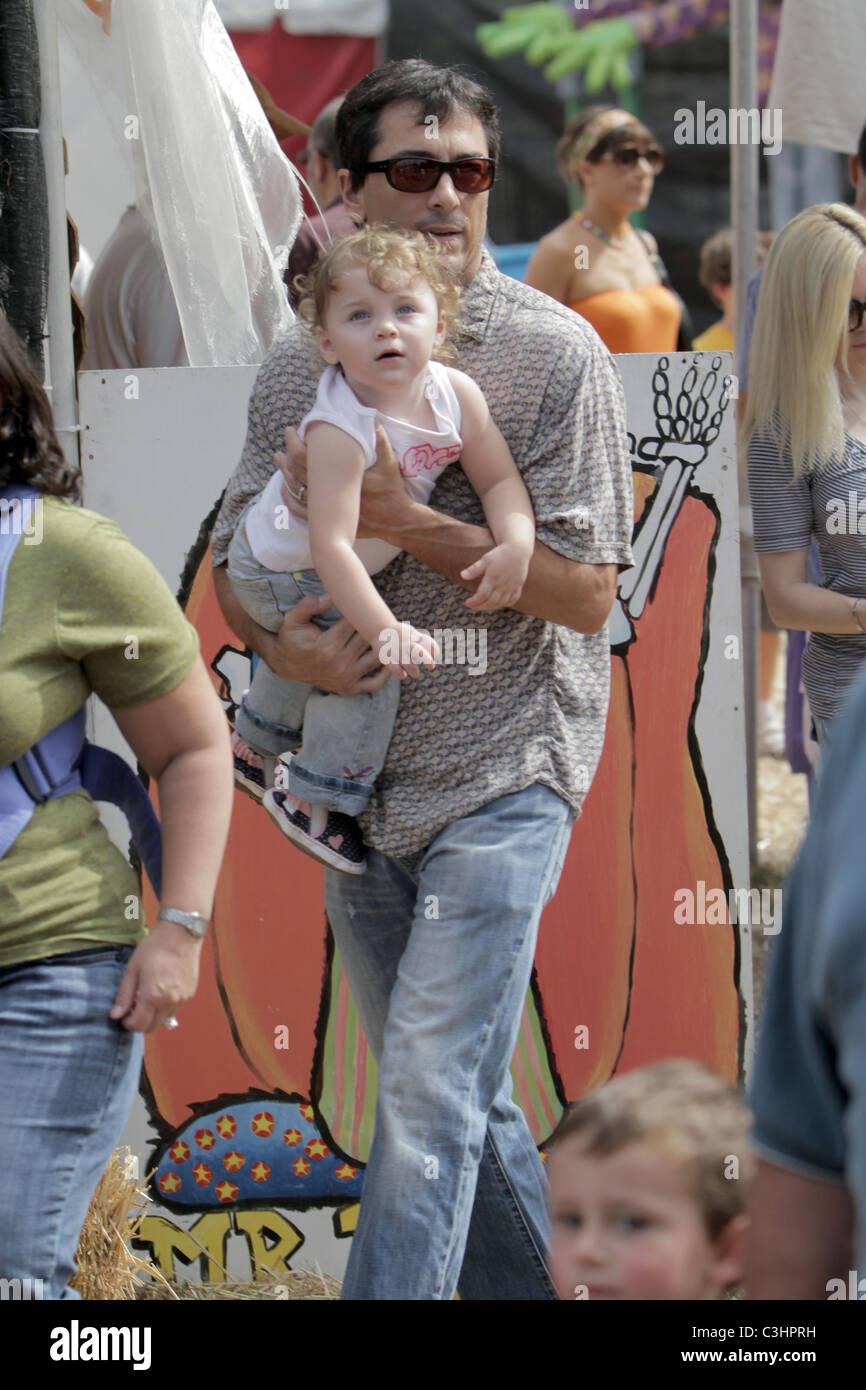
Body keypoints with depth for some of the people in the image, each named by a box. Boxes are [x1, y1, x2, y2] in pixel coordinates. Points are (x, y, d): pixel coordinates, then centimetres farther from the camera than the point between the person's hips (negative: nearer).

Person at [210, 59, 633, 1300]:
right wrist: (279, 642, -12)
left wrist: (406, 522, -21)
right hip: (359, 771, 6)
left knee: (429, 1091, -14)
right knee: (455, 1101, 16)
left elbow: (584, 592, -12)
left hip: (505, 771, -6)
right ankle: (535, 1289, 31)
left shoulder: (553, 353, -9)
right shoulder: (300, 362, 6)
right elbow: (235, 556, 11)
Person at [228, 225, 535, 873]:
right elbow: (330, 545, -46)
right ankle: (317, 804, 2)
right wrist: (384, 630, -52)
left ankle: (252, 742, 60)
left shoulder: (456, 393, -22)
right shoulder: (340, 430, -42)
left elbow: (499, 479, -14)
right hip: (282, 571, -8)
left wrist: (516, 546, -33)